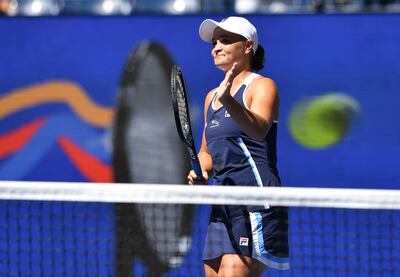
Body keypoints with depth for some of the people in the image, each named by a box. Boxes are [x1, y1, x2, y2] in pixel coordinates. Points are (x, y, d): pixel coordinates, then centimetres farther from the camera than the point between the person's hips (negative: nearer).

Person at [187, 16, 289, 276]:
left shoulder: (262, 86, -4)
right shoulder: (212, 96, 19)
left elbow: (259, 130, -25)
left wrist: (228, 101, -42)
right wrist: (201, 171, 7)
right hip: (222, 204, 8)